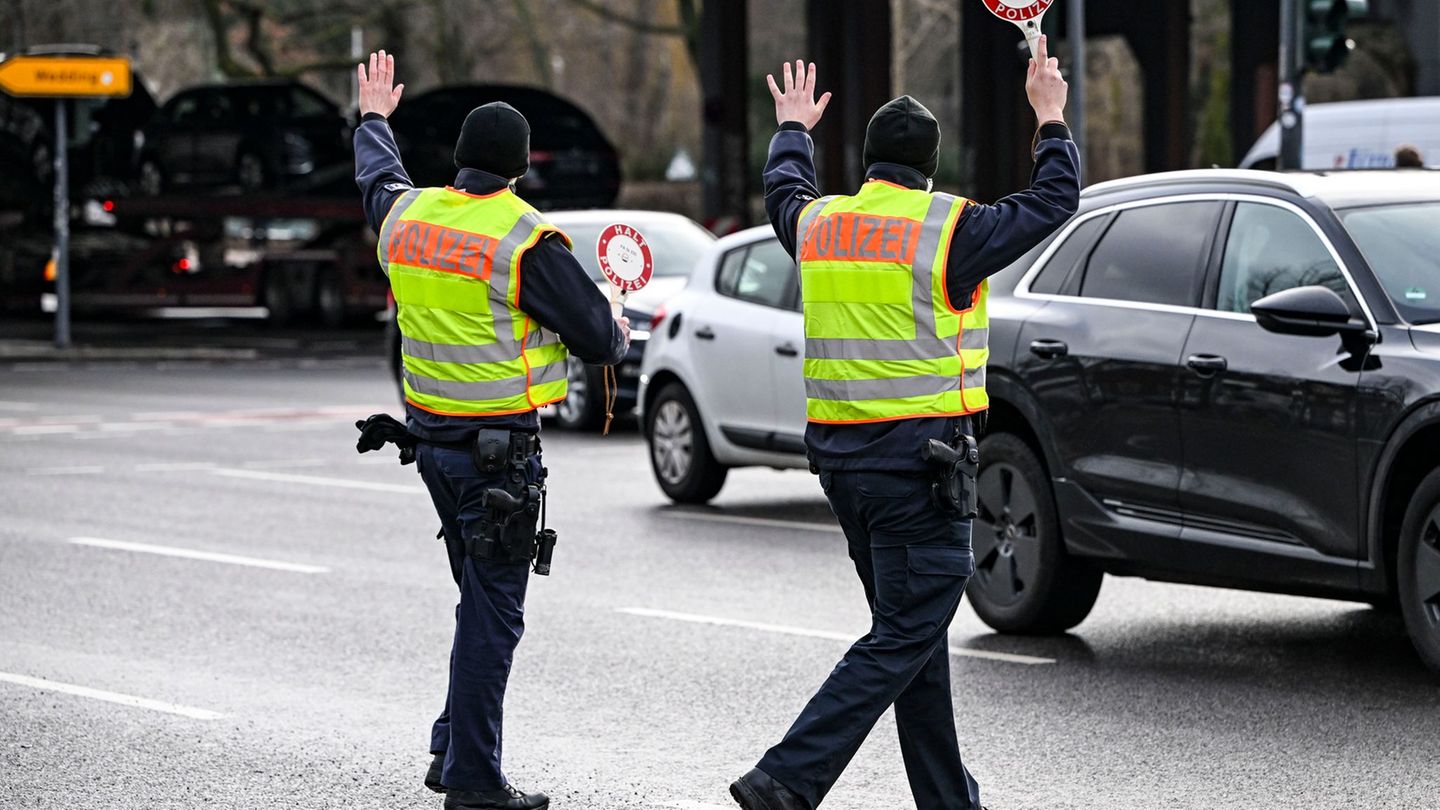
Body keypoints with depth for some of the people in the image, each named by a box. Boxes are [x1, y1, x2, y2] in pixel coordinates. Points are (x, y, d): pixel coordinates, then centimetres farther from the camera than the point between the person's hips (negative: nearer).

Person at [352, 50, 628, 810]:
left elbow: (377, 179, 28)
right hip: (498, 448, -7)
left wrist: (374, 119, 48)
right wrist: (617, 332, 13)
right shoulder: (526, 240, -16)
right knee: (493, 610, -2)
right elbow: (597, 336, -11)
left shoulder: (408, 214, 3)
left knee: (483, 598, 20)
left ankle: (452, 749, 24)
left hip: (431, 434, 7)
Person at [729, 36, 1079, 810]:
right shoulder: (947, 230, -10)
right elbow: (1055, 200, 1)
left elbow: (784, 190, 31)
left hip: (838, 451, 7)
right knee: (904, 636, -7)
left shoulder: (820, 223, 7)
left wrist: (793, 129, 49)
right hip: (918, 457, -7)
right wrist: (1050, 117, 15)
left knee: (914, 630, 15)